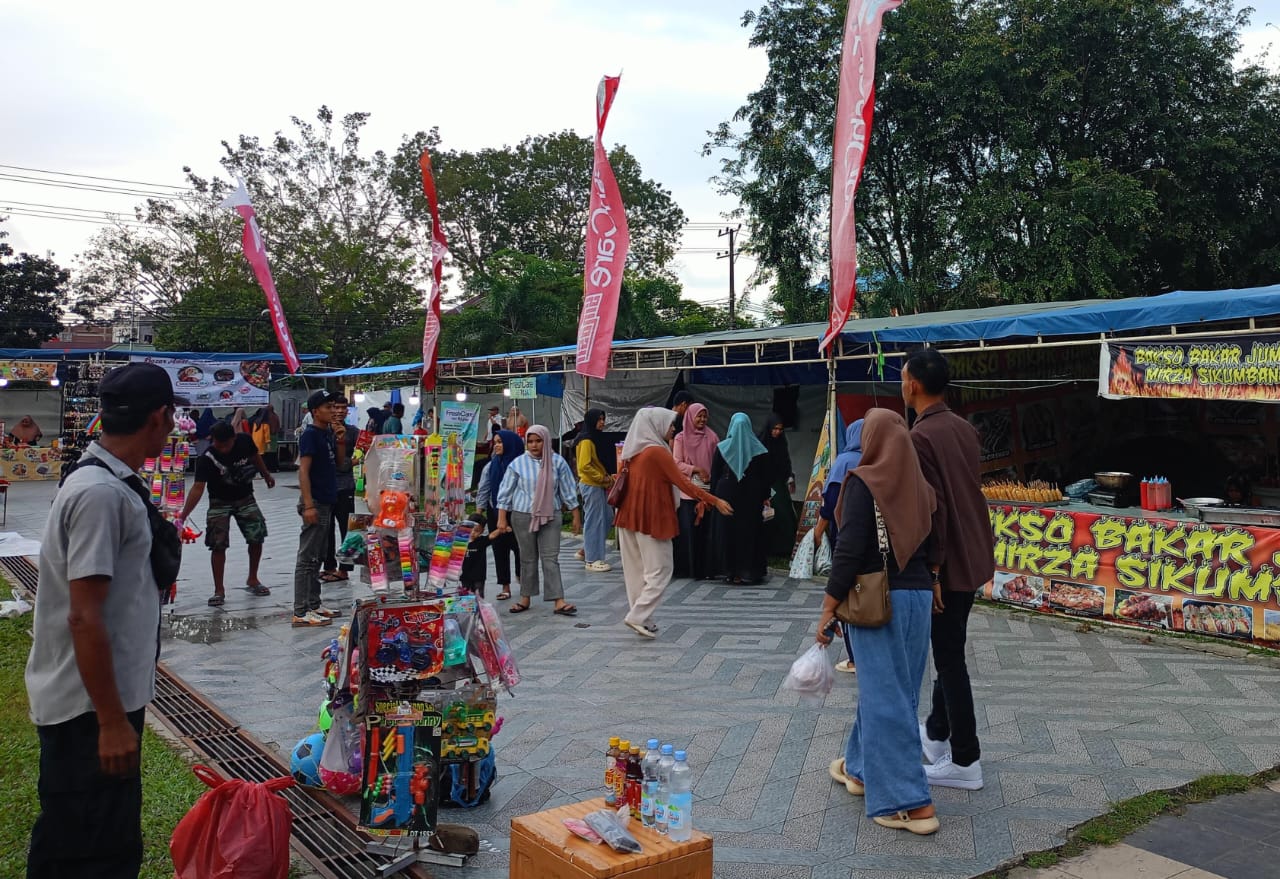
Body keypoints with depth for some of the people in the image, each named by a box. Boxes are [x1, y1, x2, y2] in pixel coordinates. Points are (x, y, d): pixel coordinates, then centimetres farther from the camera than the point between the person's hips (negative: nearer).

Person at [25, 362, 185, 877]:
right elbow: (84, 617, -25)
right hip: (90, 709, -10)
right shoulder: (102, 494, -23)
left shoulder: (106, 482, 8)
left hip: (85, 701, 10)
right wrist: (112, 721, -21)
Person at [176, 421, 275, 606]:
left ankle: (252, 580, 22)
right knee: (218, 545, -8)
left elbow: (255, 457, 7)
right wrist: (183, 516, -42)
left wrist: (266, 475, 21)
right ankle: (219, 590, 4)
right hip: (220, 503, -3)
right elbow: (198, 488, -32)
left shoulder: (245, 441, -17)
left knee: (257, 537, 1)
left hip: (245, 499, 3)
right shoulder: (207, 459, -26)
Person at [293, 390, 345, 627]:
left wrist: (341, 441, 1)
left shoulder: (328, 433, 12)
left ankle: (314, 604, 24)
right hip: (315, 504, -9)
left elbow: (339, 463, 19)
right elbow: (303, 471, -18)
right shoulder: (310, 434, -13)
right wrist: (308, 505, -23)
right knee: (307, 559, -6)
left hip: (327, 502, 9)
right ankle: (301, 613, -3)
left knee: (317, 557, 15)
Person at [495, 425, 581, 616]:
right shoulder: (518, 463, -3)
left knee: (551, 558, -4)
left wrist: (576, 516, 4)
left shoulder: (557, 462, -1)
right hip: (523, 516, 0)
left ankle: (559, 601, -7)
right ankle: (525, 598, 19)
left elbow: (568, 490, 4)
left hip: (550, 516, 0)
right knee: (528, 558, 8)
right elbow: (505, 492, 2)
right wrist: (502, 518, -2)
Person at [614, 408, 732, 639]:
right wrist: (715, 501, -11)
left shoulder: (633, 450, 9)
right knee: (659, 570, -1)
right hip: (652, 518, -8)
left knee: (636, 569, 11)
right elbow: (683, 483, -15)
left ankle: (641, 618, 15)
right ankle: (638, 616, -6)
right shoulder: (658, 451, -14)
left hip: (629, 516, 8)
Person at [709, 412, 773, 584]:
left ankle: (730, 571, 9)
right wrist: (765, 497, 8)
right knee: (750, 532, 5)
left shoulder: (722, 447, -3)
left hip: (726, 494, 0)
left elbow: (714, 474, 0)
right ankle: (749, 572, 6)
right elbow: (765, 476, 1)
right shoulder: (759, 449, -3)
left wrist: (713, 496, 7)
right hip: (751, 497, 0)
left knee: (727, 531, 7)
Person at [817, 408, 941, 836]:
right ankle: (860, 767, 36)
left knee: (884, 694, -1)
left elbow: (849, 549, -16)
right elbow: (929, 545, 10)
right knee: (883, 686, 19)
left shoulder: (864, 483, -12)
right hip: (920, 596, 7)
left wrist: (828, 608, -12)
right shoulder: (918, 486, 6)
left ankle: (911, 804, 0)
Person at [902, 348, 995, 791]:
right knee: (949, 651, 20)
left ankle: (965, 761, 8)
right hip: (973, 555, 9)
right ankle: (937, 733, 35)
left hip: (947, 563, -9)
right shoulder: (965, 429, 8)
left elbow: (933, 506, -22)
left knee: (949, 659, 0)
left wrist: (932, 564, -17)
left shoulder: (920, 437, -18)